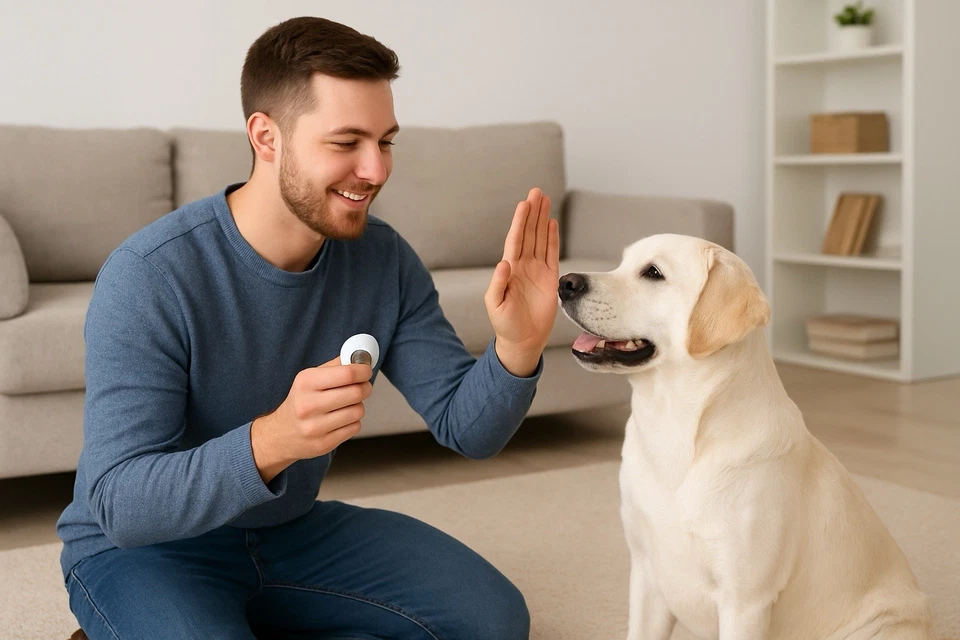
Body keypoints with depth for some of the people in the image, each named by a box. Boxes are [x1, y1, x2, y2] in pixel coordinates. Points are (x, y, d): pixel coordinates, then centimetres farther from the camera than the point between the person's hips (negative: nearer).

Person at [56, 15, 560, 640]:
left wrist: (516, 349, -31)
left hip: (293, 530, 6)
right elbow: (120, 504, -28)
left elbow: (467, 428, -9)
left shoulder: (384, 260, -9)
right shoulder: (146, 277, -25)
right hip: (142, 548, -5)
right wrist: (270, 442, -46)